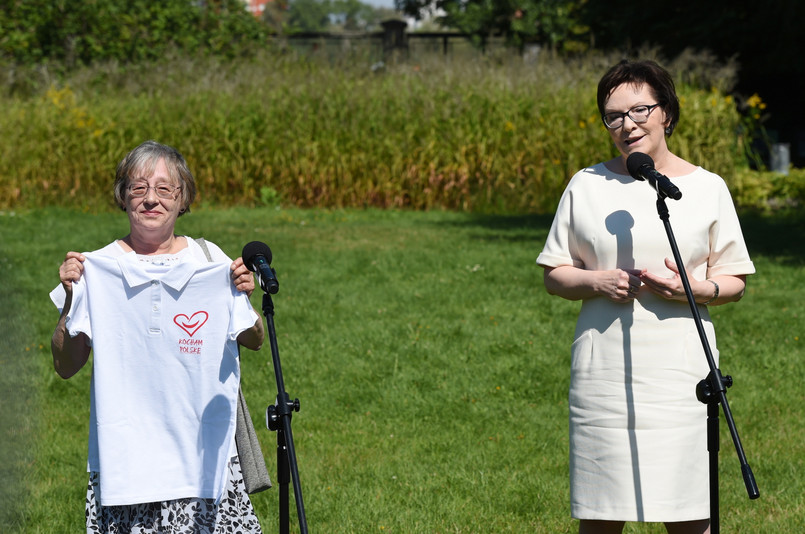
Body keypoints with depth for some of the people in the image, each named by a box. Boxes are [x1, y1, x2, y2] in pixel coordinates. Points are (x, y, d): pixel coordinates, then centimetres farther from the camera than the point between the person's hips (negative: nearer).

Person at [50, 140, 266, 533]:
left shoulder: (209, 261, 6)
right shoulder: (98, 269, 2)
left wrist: (244, 298, -3)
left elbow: (253, 342, 15)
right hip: (126, 451, -1)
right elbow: (65, 366, 3)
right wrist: (71, 298, -8)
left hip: (202, 444, 1)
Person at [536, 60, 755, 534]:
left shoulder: (707, 188, 6)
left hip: (682, 372, -1)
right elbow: (554, 275, 12)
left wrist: (691, 288, -12)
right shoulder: (586, 186, 8)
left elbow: (735, 282, 9)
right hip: (603, 373, 1)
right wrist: (595, 282, -9)